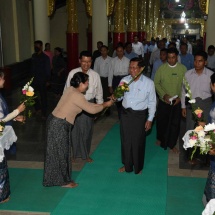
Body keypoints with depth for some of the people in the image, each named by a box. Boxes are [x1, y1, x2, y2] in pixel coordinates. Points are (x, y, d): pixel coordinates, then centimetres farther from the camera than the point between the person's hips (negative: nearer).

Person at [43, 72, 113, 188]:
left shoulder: (71, 90, 8)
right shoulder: (77, 96, -20)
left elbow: (87, 104, 19)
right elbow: (92, 110, -13)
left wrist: (100, 105, 16)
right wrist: (105, 105, 2)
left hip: (55, 121, 9)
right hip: (59, 125, -9)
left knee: (58, 152, 19)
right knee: (61, 152, 4)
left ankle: (56, 177, 32)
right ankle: (64, 181, 20)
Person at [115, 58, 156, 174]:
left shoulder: (148, 83, -10)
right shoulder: (124, 80, -2)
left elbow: (152, 102, -4)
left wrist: (150, 119, -6)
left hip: (140, 115, -3)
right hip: (125, 113, 3)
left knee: (138, 142, 10)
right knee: (125, 140, 14)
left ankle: (138, 167, 32)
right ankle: (127, 165, 35)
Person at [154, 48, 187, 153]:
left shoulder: (183, 68, -5)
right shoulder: (161, 68, -5)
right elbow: (156, 83, -3)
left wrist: (180, 97, -14)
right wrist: (164, 95, -13)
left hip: (177, 102, 0)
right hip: (163, 101, 0)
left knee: (175, 123, 7)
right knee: (161, 121, 14)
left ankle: (171, 144, 26)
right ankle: (160, 139, 42)